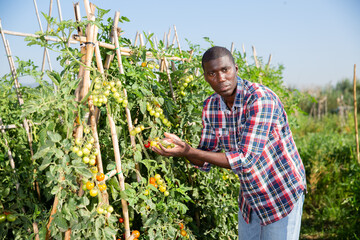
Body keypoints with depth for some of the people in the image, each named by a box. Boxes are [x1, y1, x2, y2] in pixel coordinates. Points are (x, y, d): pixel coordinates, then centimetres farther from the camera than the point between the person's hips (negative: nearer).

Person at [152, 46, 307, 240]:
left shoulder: (260, 98, -26)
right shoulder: (211, 106, -5)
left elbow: (245, 160, -31)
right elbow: (205, 161, 1)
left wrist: (189, 151, -32)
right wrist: (180, 148, -20)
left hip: (283, 195, -5)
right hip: (249, 198, 6)